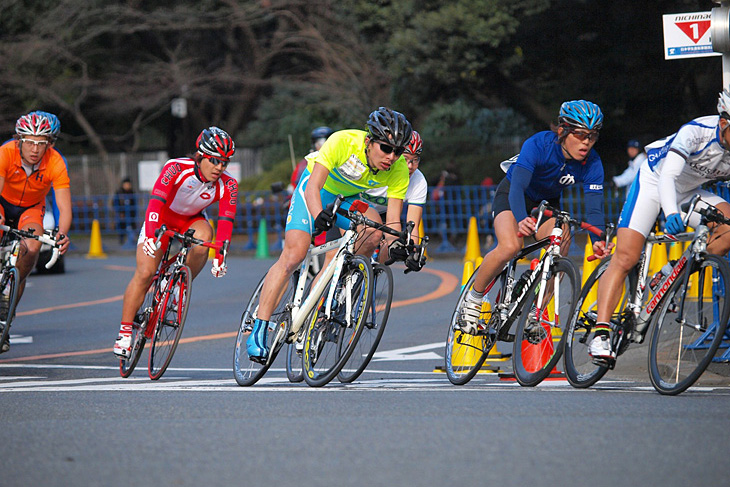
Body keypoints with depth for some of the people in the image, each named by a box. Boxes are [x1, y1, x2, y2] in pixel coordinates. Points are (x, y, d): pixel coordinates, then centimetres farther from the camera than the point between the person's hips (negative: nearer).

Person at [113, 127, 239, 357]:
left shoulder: (228, 185, -21)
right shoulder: (176, 168, -31)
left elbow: (225, 221, -26)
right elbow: (156, 201, -42)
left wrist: (219, 258, -39)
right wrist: (150, 236, -56)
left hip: (192, 221, 2)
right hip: (162, 219, -2)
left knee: (204, 237, -33)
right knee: (144, 273, -16)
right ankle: (124, 331, -6)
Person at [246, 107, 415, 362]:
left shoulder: (399, 171, -24)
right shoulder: (343, 142, -35)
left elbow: (393, 220, -22)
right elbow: (313, 187, -39)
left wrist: (397, 245, -43)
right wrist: (319, 215, -59)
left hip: (350, 197, 4)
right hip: (318, 189, -4)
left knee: (375, 230, -27)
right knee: (294, 254, -20)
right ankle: (258, 330, -17)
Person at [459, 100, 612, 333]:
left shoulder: (592, 163, -22)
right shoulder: (538, 145, -34)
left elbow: (594, 206, -27)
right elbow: (518, 185, -45)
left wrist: (598, 241, -47)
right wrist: (522, 220, -64)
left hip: (548, 202, 4)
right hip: (511, 195, -4)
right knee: (510, 247, -31)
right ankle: (473, 299, -9)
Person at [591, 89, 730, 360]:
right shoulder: (696, 132, -32)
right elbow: (668, 176, -42)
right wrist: (672, 213, -59)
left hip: (689, 193, 5)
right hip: (653, 182, -5)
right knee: (625, 258, -17)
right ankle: (600, 333, -19)